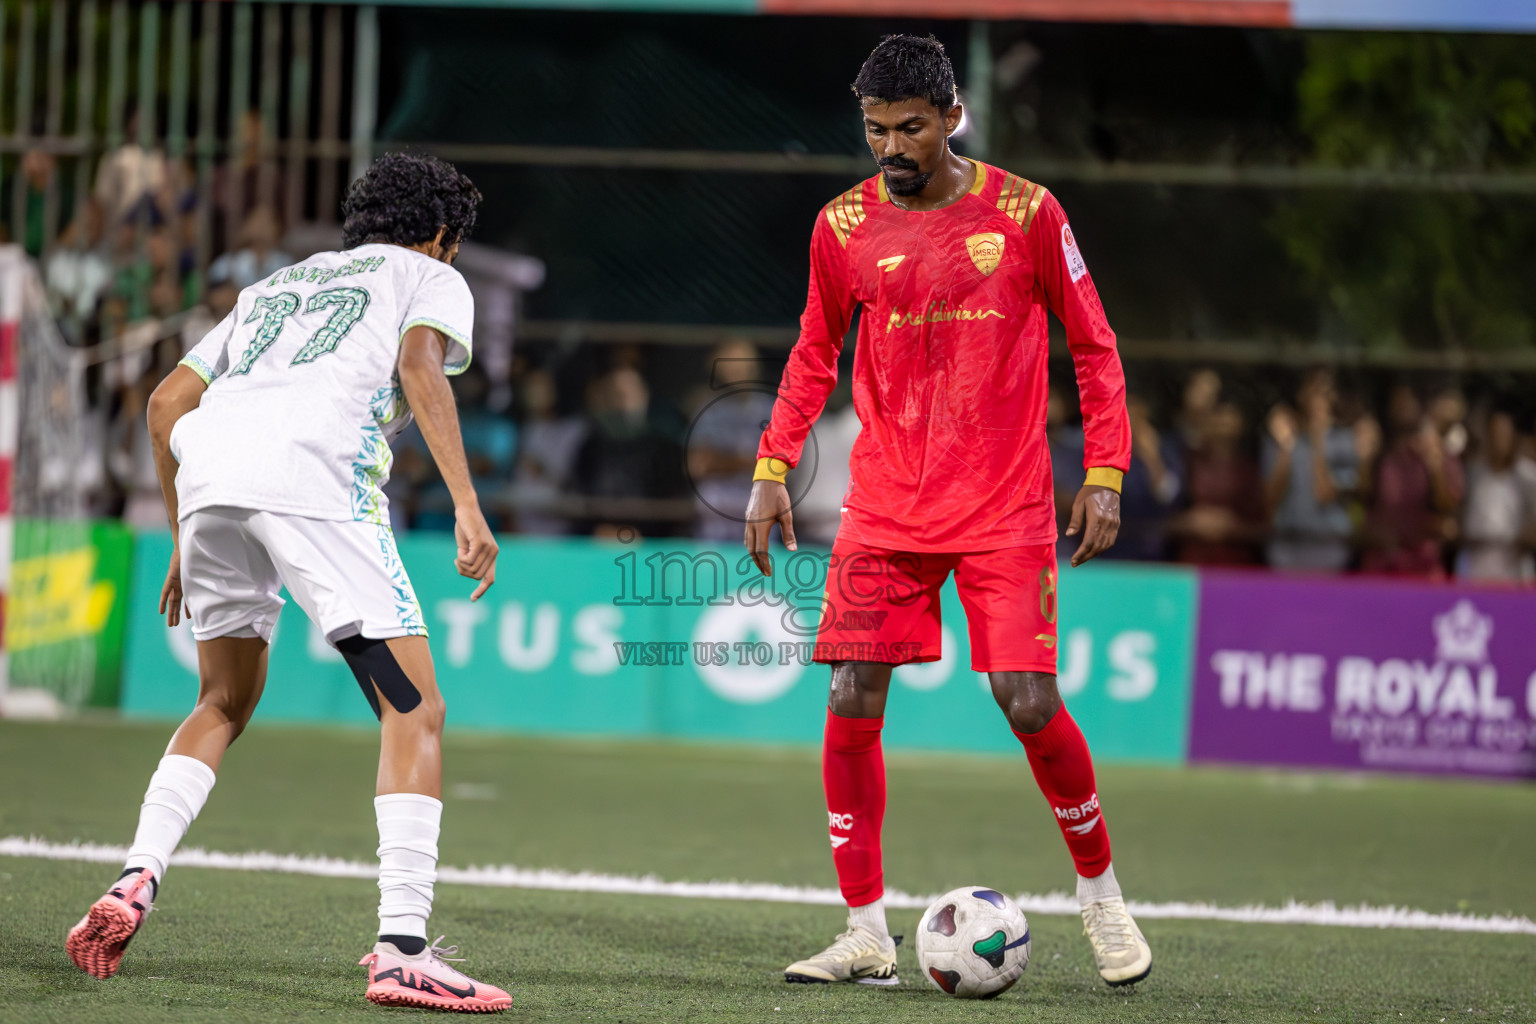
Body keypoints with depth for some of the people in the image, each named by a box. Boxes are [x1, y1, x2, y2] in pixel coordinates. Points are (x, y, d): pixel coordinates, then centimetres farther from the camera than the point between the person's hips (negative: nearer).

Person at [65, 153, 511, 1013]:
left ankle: (137, 880, 8)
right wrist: (468, 506, -11)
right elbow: (420, 366, -1)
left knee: (227, 702, 26)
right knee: (415, 712, -4)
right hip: (315, 469, -6)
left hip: (207, 464, 6)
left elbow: (168, 401, 30)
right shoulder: (432, 279, 22)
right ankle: (403, 948, -17)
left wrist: (186, 541, 36)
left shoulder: (276, 286, 37)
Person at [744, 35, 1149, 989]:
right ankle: (867, 934, 4)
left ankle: (1101, 889, 15)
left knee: (1030, 704, -9)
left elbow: (1094, 346, 4)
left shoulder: (1025, 213, -3)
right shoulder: (844, 226, 3)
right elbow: (815, 355, 16)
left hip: (1005, 508, -2)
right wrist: (772, 468, 6)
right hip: (884, 507, 3)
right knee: (852, 704, -6)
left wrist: (1106, 471, -3)